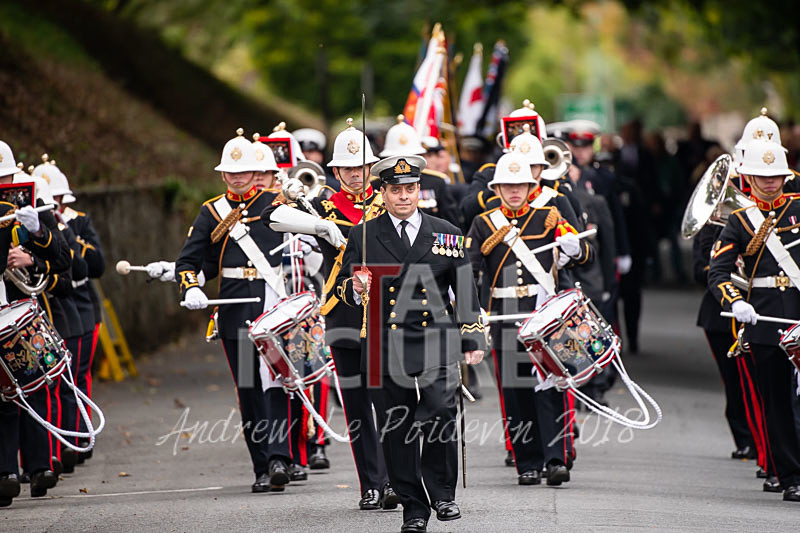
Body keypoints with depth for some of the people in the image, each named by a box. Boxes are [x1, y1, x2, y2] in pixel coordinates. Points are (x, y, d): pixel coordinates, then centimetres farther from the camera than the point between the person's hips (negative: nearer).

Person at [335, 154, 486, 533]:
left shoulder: (446, 235, 10)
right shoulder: (363, 235, 9)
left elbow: (466, 291, 14)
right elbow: (342, 288, 13)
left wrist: (473, 341, 8)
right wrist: (356, 288, -11)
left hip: (437, 346, -1)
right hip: (386, 351, 1)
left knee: (439, 416, -18)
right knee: (396, 433, 1)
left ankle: (442, 493, 2)